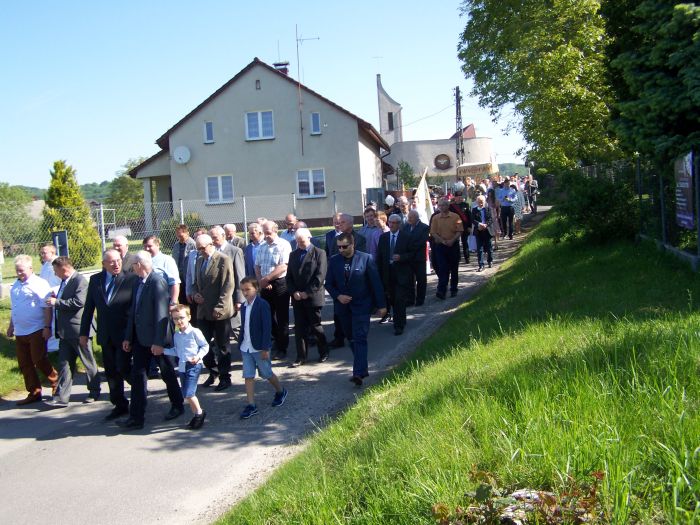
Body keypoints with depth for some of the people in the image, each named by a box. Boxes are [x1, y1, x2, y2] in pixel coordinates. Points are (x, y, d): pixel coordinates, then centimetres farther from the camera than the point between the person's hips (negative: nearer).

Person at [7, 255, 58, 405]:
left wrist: (47, 327, -18)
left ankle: (56, 384, 15)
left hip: (36, 331, -8)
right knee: (24, 364, 9)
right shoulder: (15, 286, 13)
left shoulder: (39, 284, -10)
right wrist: (11, 326, 23)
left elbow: (47, 307, -14)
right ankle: (34, 393, 19)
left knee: (39, 361, -4)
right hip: (20, 332, 8)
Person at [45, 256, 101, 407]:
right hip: (65, 331, 9)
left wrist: (57, 302, -19)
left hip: (78, 330, -8)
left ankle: (94, 392, 20)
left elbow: (79, 302, -26)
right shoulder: (64, 282, 13)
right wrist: (56, 300, 3)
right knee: (64, 364, 6)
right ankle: (61, 398, 8)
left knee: (89, 363, 7)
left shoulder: (80, 281, -15)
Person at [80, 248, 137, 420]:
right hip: (105, 335, 5)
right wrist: (84, 332, 9)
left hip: (124, 334, -5)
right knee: (111, 373, 11)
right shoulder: (95, 280, 5)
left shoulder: (131, 279, -9)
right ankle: (119, 405, 25)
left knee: (123, 368, -8)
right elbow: (89, 307, 9)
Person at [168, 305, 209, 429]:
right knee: (186, 395, 10)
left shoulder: (194, 332, -8)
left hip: (193, 366, -7)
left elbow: (205, 346, -4)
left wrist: (198, 356, -18)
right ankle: (196, 415, 25)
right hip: (182, 366, 7)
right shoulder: (176, 335, 11)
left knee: (189, 393, -13)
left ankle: (199, 412, 7)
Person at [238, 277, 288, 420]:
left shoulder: (262, 305, -14)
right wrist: (241, 344, 11)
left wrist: (265, 348, -18)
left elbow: (267, 327, -16)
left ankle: (280, 392, 34)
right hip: (246, 348, 6)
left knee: (267, 373, 9)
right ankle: (251, 405, 6)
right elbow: (243, 327, 13)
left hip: (259, 347, -6)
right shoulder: (244, 306, 7)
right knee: (248, 376, 2)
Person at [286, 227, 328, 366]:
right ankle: (301, 356, 10)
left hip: (313, 297, -4)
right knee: (299, 328, 4)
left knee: (316, 326, 3)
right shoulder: (293, 255, 14)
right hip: (297, 298, 4)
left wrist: (307, 292, -13)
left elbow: (320, 276, -11)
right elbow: (289, 277, 12)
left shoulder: (319, 253, -3)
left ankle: (324, 352, 22)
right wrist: (294, 292, -4)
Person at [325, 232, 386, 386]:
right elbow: (329, 283, 7)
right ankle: (362, 368, 29)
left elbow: (376, 282, -6)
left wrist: (381, 305, -6)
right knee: (352, 338, 14)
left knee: (359, 338, -12)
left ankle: (359, 373, -17)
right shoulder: (334, 261, 1)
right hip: (343, 307, 5)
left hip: (361, 305, -4)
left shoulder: (366, 259, -9)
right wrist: (338, 296, -12)